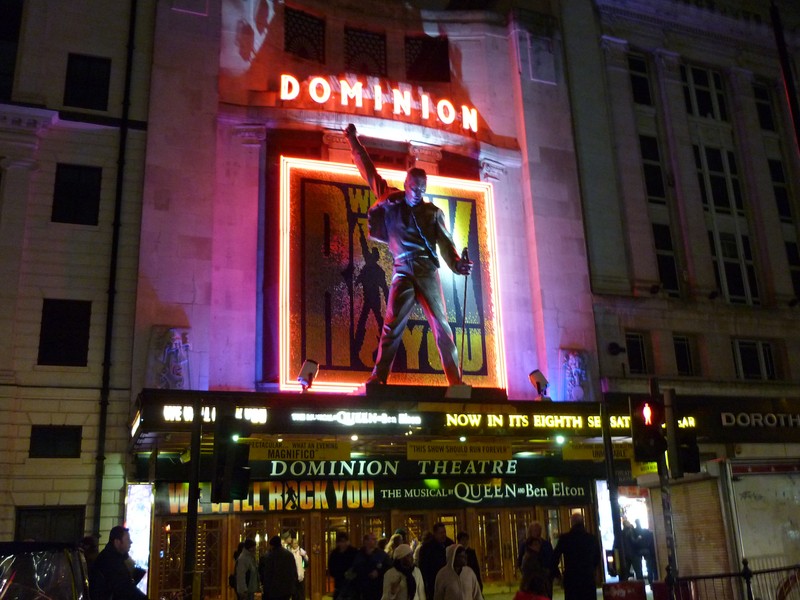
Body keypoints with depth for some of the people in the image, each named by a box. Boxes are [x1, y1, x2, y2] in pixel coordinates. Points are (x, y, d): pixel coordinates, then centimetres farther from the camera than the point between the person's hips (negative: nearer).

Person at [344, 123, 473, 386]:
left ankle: (455, 381, -1)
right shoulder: (391, 202, 11)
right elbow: (370, 172, 19)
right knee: (392, 325, -12)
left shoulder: (433, 212, 11)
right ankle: (379, 376, -13)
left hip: (428, 273, 0)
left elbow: (445, 243, 3)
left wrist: (457, 263, -16)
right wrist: (354, 142, 24)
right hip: (403, 272, 0)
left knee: (441, 326, -3)